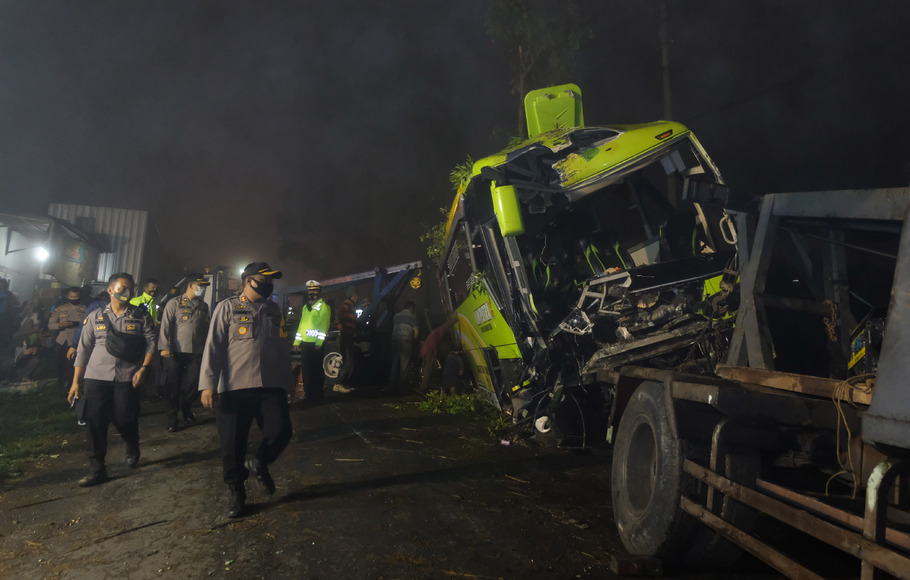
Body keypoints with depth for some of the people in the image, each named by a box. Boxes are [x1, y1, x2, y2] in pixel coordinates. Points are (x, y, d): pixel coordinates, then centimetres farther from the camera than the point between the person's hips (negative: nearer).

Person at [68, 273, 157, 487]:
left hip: (126, 379, -1)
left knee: (125, 420, 0)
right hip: (96, 378, 1)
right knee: (95, 423, -1)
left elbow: (151, 342, 0)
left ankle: (132, 450, 33)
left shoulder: (140, 318, 5)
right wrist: (76, 381, 5)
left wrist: (144, 368, -14)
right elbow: (83, 349, 8)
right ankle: (97, 469, 10)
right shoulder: (96, 317, 7)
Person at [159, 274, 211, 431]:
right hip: (175, 353, -3)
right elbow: (165, 326, -3)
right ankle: (172, 417, 16)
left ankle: (186, 408, 29)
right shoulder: (174, 303, 2)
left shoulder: (204, 307, 14)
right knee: (173, 385, 2)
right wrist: (165, 347, -11)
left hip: (196, 353, 3)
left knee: (194, 383, 1)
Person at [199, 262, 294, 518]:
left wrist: (288, 383, 17)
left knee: (280, 432, -12)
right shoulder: (228, 307, 1)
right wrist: (208, 384, -13)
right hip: (234, 388, -3)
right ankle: (236, 492, 23)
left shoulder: (274, 310, 16)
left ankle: (259, 463, 20)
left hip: (271, 386, 3)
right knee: (233, 444, 2)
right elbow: (213, 346, -5)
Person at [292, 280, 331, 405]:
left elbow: (324, 325, -13)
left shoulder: (323, 306, -5)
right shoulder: (305, 307, 18)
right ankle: (308, 393, 22)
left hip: (316, 344, -7)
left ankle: (317, 396, 5)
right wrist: (297, 341, 15)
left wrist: (319, 342, -20)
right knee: (306, 370, 12)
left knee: (316, 371, -2)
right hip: (305, 343, 7)